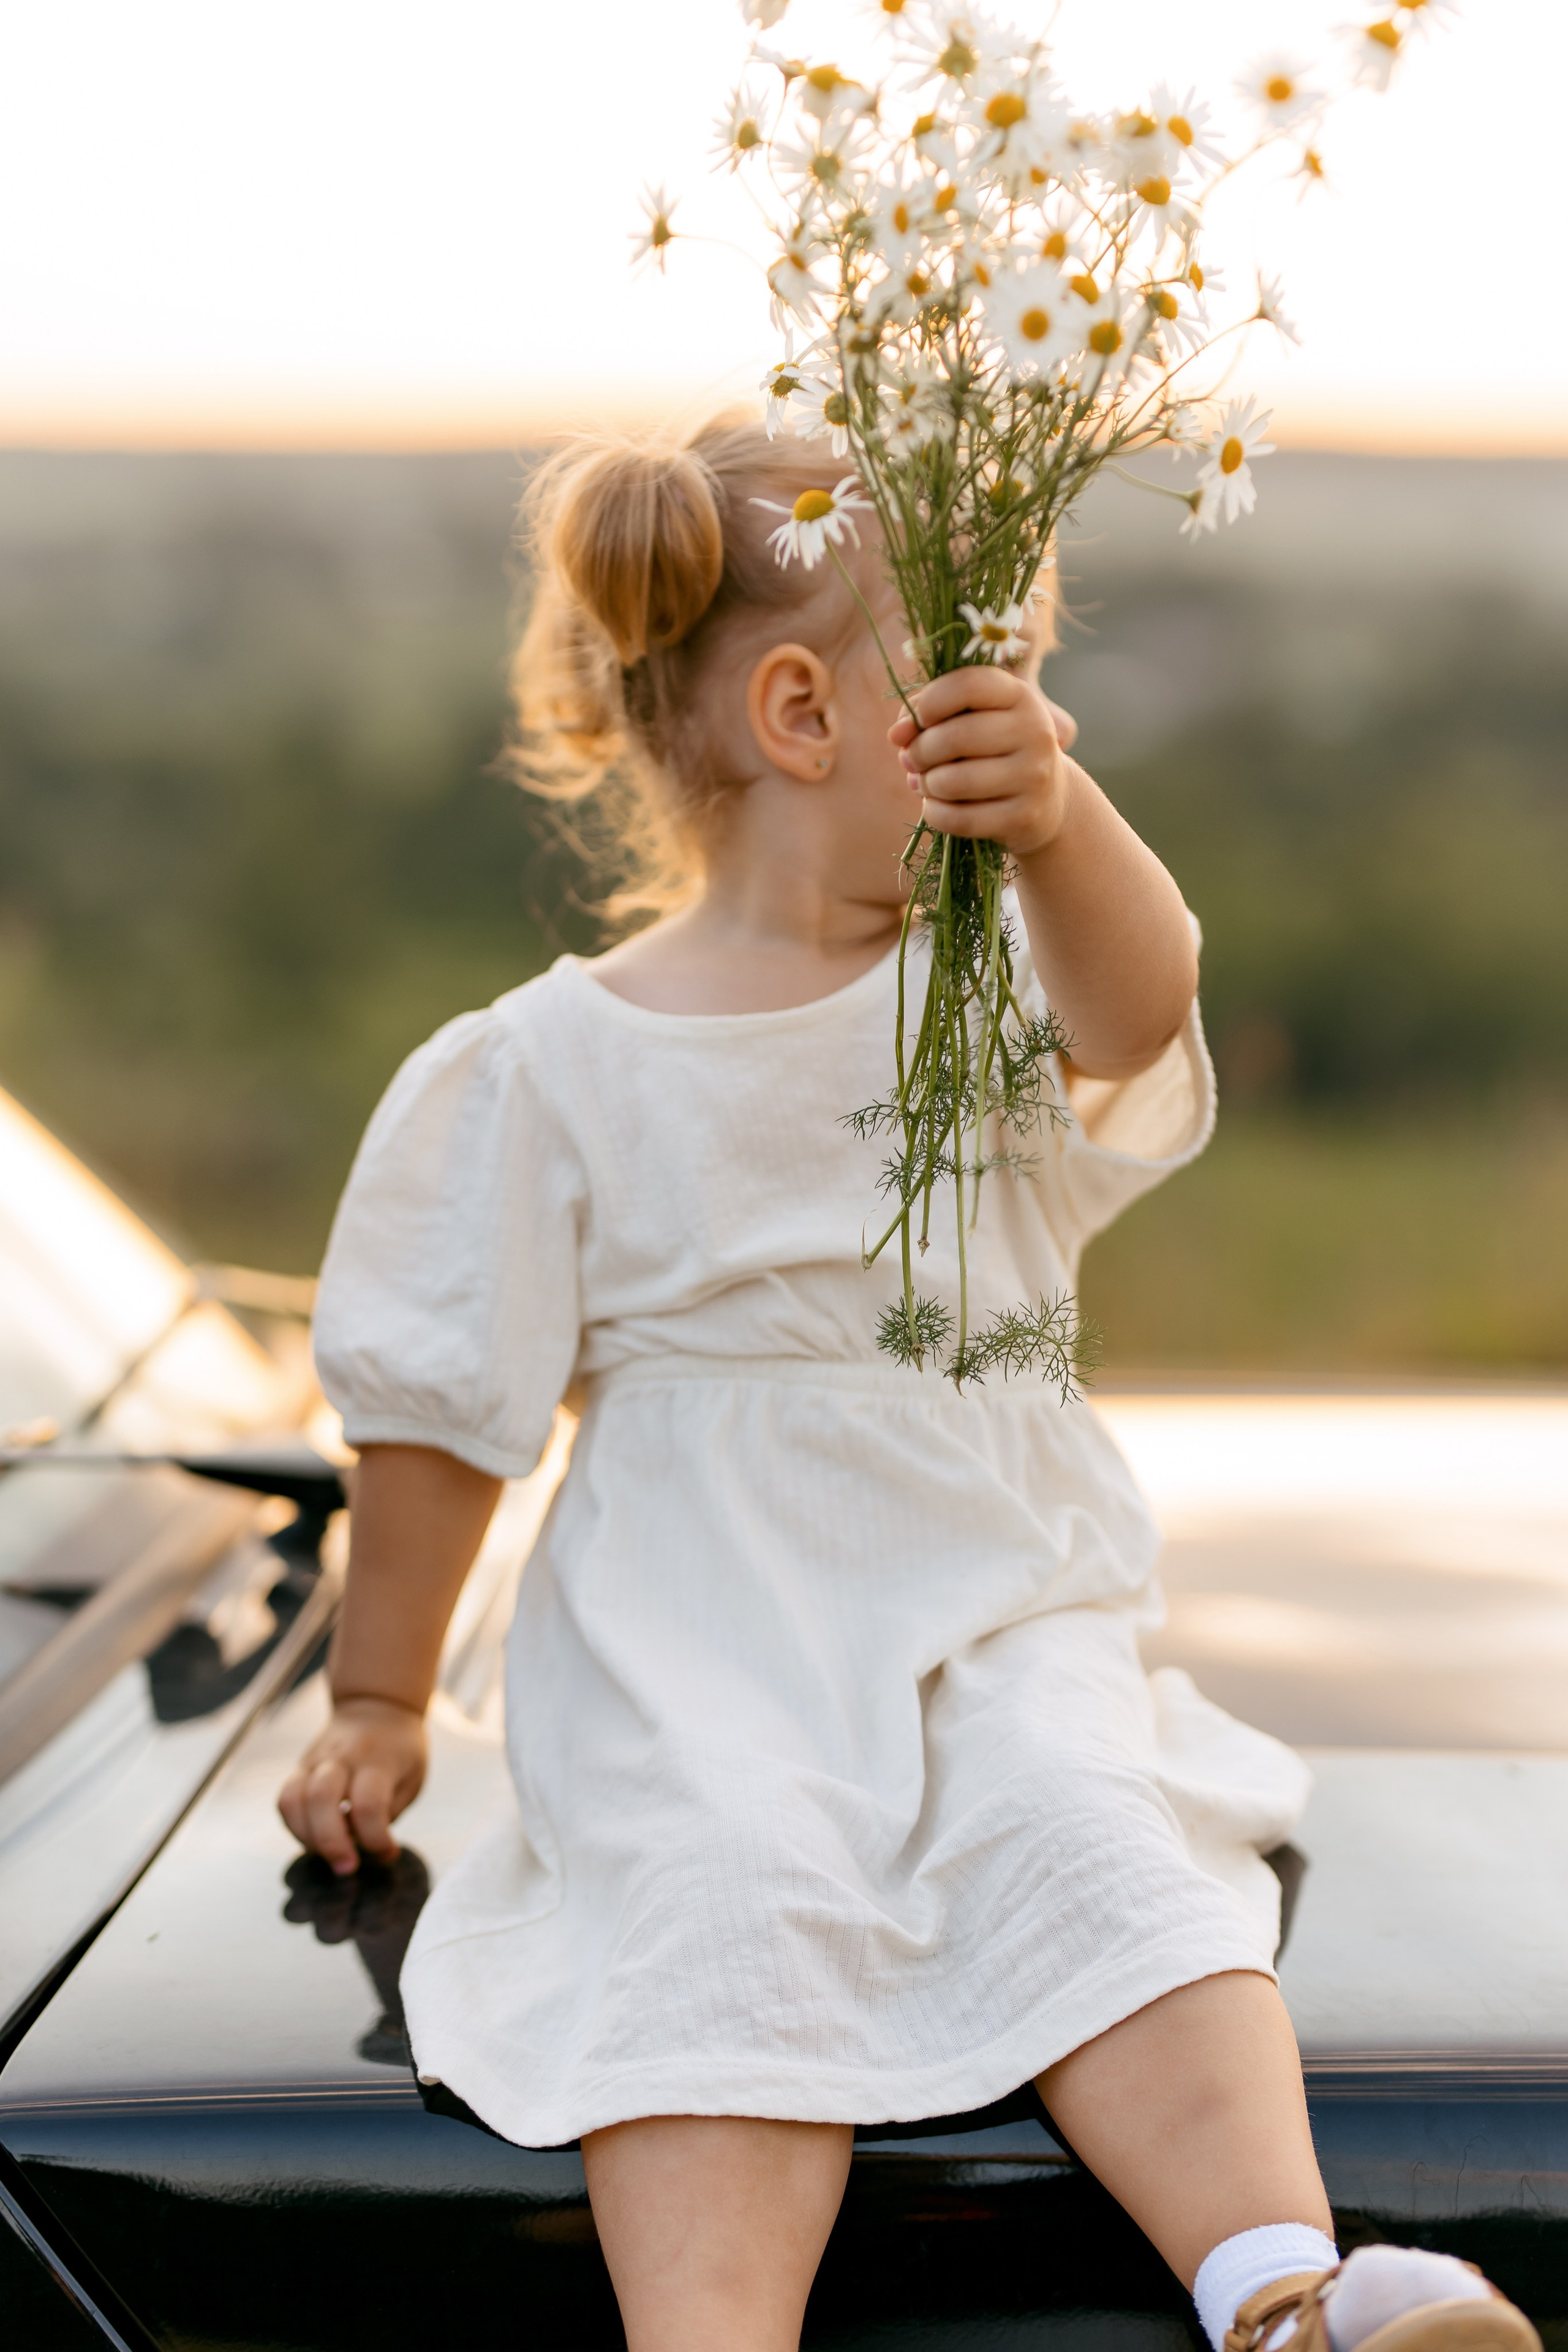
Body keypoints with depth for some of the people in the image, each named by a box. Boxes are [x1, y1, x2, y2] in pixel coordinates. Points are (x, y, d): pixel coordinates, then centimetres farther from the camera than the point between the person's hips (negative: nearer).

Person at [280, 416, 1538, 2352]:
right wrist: (377, 1706, 12)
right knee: (734, 1899, -29)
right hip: (695, 1642, -1)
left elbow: (1139, 1002, -20)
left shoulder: (987, 989, 5)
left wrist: (1057, 819, -42)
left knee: (1090, 1841, -27)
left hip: (997, 1609, 2)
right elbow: (445, 1411, 7)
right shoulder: (553, 1066, 0)